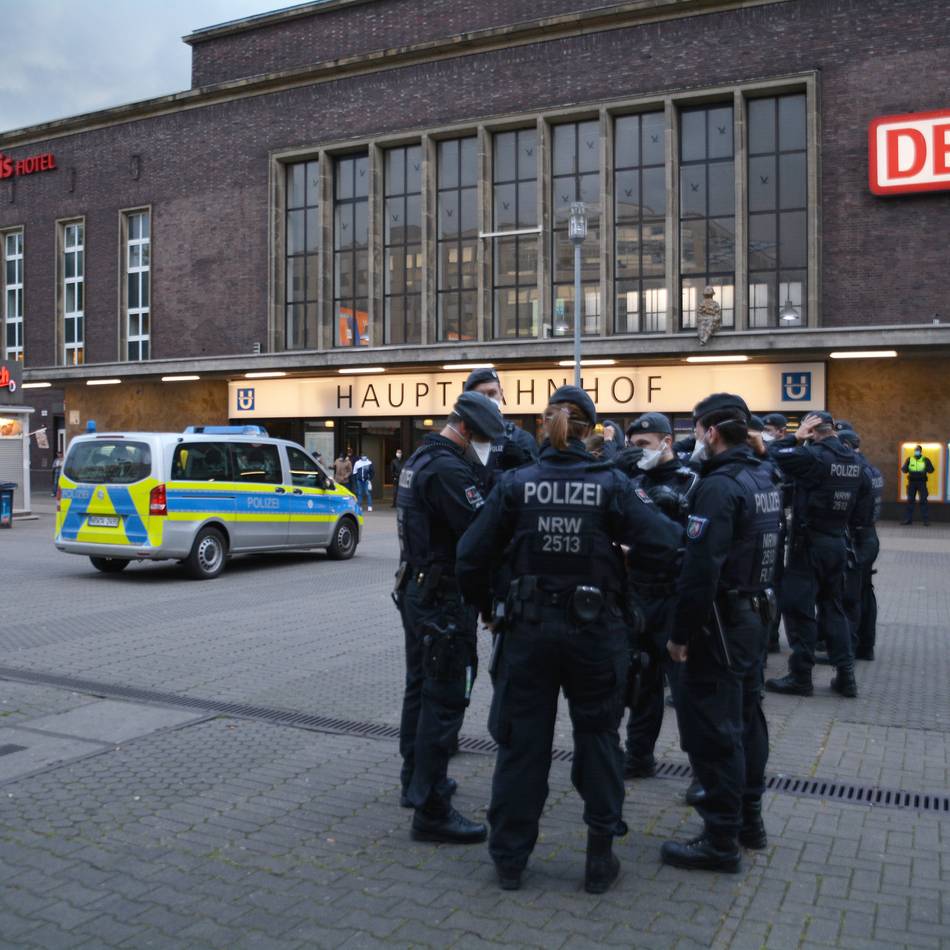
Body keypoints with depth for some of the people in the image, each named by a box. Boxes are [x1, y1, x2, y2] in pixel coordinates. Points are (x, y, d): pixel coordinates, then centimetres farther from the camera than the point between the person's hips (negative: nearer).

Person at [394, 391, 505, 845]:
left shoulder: (420, 459, 13)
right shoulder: (448, 468, -20)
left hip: (417, 590, 11)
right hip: (444, 599, -11)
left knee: (421, 688, 20)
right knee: (445, 700, -6)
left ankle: (417, 781, 34)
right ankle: (431, 811, -1)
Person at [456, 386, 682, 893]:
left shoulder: (515, 483, -5)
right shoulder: (611, 484, -8)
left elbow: (472, 555, -6)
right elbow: (664, 545, -13)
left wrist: (483, 605, 10)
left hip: (529, 627, 1)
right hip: (596, 628, -1)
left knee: (522, 741, 13)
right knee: (598, 739, 15)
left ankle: (509, 857, 24)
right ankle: (600, 859, 23)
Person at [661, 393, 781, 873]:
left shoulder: (719, 486, -20)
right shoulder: (764, 478, 9)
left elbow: (700, 568, -24)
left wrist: (680, 632, -18)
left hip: (721, 621, -9)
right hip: (755, 614, 10)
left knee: (712, 729, -1)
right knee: (746, 718, 18)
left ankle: (721, 841, 7)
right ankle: (749, 819, 31)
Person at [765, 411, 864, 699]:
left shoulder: (814, 456, -17)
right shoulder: (853, 460, 7)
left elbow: (772, 454, -15)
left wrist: (795, 437, -5)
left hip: (810, 543, -7)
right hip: (838, 543, 7)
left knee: (799, 608, 1)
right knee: (833, 607, 15)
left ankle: (800, 676, 6)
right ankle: (845, 675, 17)